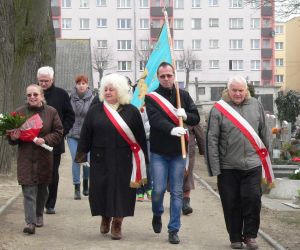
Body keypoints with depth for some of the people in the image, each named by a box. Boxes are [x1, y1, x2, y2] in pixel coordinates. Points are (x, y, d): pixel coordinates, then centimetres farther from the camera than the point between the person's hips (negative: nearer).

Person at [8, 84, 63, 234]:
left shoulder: (51, 112, 2)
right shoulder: (20, 112, 4)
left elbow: (58, 133, 2)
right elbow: (12, 136, 9)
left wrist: (45, 140, -14)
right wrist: (13, 137, -15)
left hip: (44, 158, 1)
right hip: (26, 158, -1)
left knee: (42, 189, 14)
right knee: (29, 190, -8)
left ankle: (39, 216, 34)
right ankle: (30, 222, -11)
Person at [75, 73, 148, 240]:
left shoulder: (132, 111, 1)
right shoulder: (95, 111, 5)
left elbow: (140, 138, 2)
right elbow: (86, 135, 6)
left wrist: (143, 160, 1)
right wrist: (81, 153, 2)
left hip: (124, 160, -1)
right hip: (100, 159, 1)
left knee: (121, 191, 1)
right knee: (101, 189, 5)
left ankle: (117, 224, 16)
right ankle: (105, 218, 30)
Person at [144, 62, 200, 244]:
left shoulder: (184, 96, 7)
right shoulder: (152, 98, -1)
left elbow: (196, 119, 6)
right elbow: (155, 119, -18)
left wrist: (185, 115, -16)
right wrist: (172, 129, -35)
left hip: (178, 152, 2)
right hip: (158, 152, -2)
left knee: (177, 192, 2)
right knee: (159, 189, -3)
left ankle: (174, 230, 10)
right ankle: (157, 214, 29)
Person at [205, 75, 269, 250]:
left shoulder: (256, 106, 4)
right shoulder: (219, 109, -5)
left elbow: (264, 134, 12)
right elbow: (212, 139, -6)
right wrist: (215, 167, -9)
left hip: (252, 165, 1)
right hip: (228, 167, -1)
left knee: (253, 199, -3)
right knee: (231, 204, 6)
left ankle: (250, 235, 13)